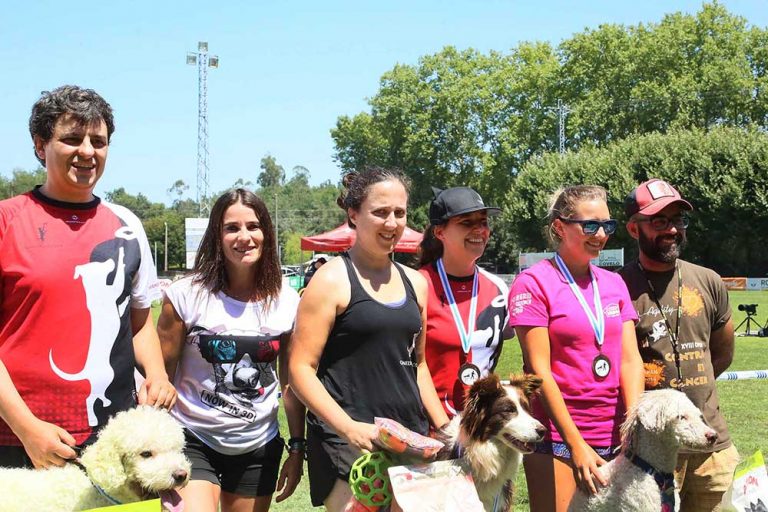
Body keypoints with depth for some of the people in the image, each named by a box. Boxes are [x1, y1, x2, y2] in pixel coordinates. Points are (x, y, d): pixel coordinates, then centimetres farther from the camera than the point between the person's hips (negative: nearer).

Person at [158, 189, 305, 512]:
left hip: (259, 448, 3)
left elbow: (291, 381, 7)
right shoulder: (187, 295, -9)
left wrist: (297, 448, 6)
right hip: (193, 441, -3)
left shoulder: (287, 302, -1)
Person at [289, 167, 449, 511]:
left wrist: (444, 427, 12)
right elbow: (301, 369, -10)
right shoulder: (332, 281, -6)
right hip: (348, 440, -6)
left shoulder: (415, 283, 12)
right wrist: (348, 427, -21)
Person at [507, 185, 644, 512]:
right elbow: (540, 370, -11)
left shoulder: (614, 283, 10)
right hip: (557, 439, -5)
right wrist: (577, 445, -17)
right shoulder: (534, 283, -6)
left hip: (614, 437, 5)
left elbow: (630, 359, 3)